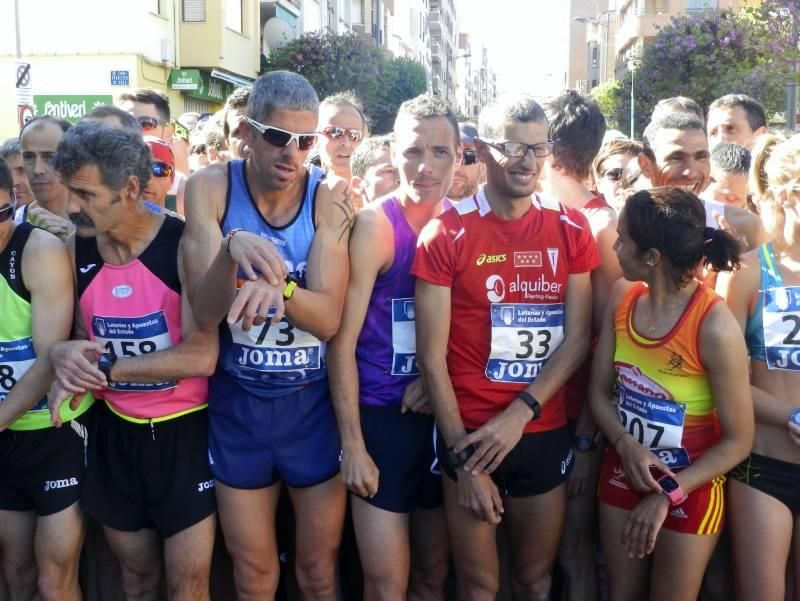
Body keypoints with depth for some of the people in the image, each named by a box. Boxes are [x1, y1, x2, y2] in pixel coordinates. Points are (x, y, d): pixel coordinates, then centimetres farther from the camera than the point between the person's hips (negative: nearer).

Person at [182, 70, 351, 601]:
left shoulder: (329, 197, -11)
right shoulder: (211, 187, -9)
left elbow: (329, 319, -18)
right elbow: (205, 313, -17)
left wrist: (277, 285, -37)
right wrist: (232, 247, -35)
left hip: (315, 401, 0)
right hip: (238, 401, 1)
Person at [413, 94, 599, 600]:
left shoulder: (571, 230, 2)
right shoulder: (447, 234, -7)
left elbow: (578, 338, -2)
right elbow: (432, 356, -9)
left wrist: (519, 413, -14)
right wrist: (464, 457, -10)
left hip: (545, 433, 3)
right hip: (469, 435, -2)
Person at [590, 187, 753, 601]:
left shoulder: (714, 326, -26)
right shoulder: (623, 297, -9)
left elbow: (738, 439, -17)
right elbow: (599, 391, -1)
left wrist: (668, 495, -18)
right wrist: (625, 444, -19)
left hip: (689, 484, -5)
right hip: (622, 471, 5)